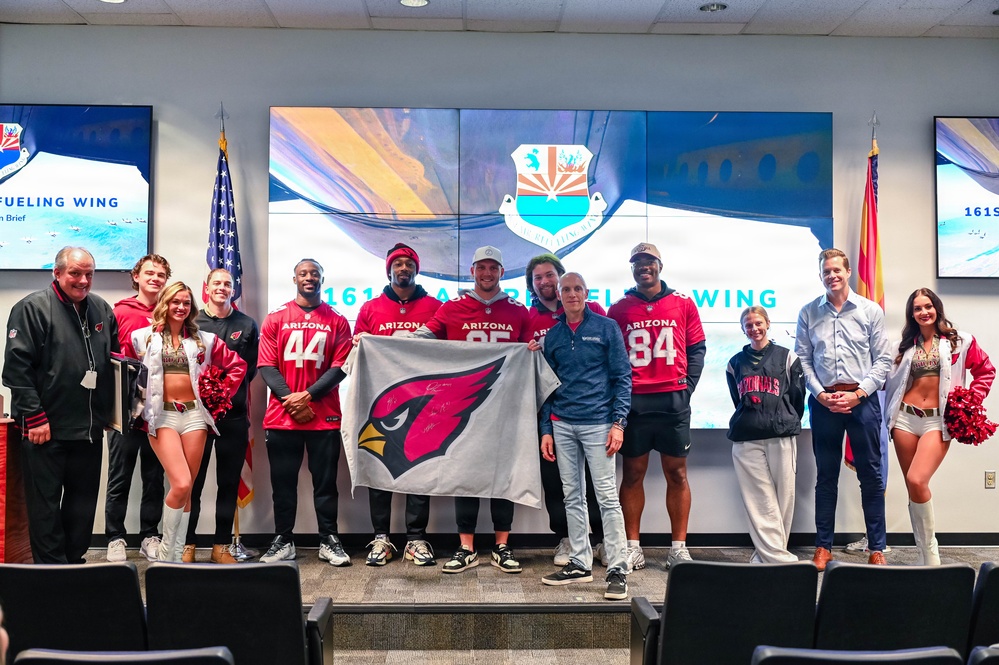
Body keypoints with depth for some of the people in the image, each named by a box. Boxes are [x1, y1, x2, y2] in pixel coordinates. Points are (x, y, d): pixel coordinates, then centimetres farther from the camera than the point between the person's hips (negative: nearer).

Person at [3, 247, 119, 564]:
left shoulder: (102, 311, 11)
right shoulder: (33, 308, -8)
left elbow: (114, 360, 20)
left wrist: (109, 412, 12)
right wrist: (34, 416, -16)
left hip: (89, 429, 6)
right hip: (45, 430, -6)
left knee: (83, 502, 14)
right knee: (45, 504, 3)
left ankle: (74, 561, 27)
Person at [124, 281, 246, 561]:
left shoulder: (204, 339, 8)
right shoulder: (143, 337, 4)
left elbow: (237, 365, 12)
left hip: (194, 414, 3)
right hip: (162, 415, -2)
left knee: (186, 490, 4)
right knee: (181, 484, -16)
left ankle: (175, 556, 15)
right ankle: (166, 553, 3)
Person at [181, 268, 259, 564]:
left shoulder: (247, 325, 8)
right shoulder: (192, 323, 5)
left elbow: (251, 370, 9)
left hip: (234, 415, 1)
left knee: (229, 483, 7)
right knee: (193, 481, 4)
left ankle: (221, 546, 16)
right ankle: (188, 545, 15)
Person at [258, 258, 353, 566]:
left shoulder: (337, 321, 6)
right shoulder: (275, 319, 8)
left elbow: (340, 367, -1)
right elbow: (266, 365, 1)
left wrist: (308, 395, -12)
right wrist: (289, 398, -12)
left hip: (325, 416, 0)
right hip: (282, 415, 1)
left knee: (325, 481, 4)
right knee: (283, 481, 6)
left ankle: (329, 541, 13)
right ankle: (283, 541, 15)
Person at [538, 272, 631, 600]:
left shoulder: (606, 327, 1)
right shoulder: (553, 336, 12)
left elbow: (622, 376, -1)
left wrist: (618, 422, -9)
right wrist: (546, 430, 9)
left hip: (597, 423, -4)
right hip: (562, 425, 4)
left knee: (607, 496, -5)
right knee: (572, 497, 9)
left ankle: (617, 570, 0)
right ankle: (579, 563, 18)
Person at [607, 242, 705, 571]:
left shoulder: (683, 304, 9)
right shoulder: (618, 309, 8)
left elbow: (697, 349, 10)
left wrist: (686, 386, 0)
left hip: (673, 399, 0)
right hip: (633, 401, 0)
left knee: (677, 473, 3)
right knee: (633, 473, 4)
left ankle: (679, 547, 11)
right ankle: (632, 547, 11)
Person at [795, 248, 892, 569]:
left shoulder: (871, 310, 2)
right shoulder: (809, 313, 5)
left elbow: (882, 359, 0)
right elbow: (803, 359, 4)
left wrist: (858, 393, -10)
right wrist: (821, 394, -7)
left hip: (862, 399, -1)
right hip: (823, 400, 1)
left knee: (871, 475, 3)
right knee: (826, 476, 7)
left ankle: (877, 548, 13)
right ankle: (823, 547, 15)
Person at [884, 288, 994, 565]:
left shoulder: (960, 341, 5)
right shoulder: (905, 345, 14)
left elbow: (986, 371, 11)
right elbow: (889, 380, 11)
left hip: (938, 420, -4)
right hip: (905, 417, 4)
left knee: (917, 481, -21)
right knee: (913, 488, 4)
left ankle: (930, 554, -5)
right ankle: (926, 555, 15)